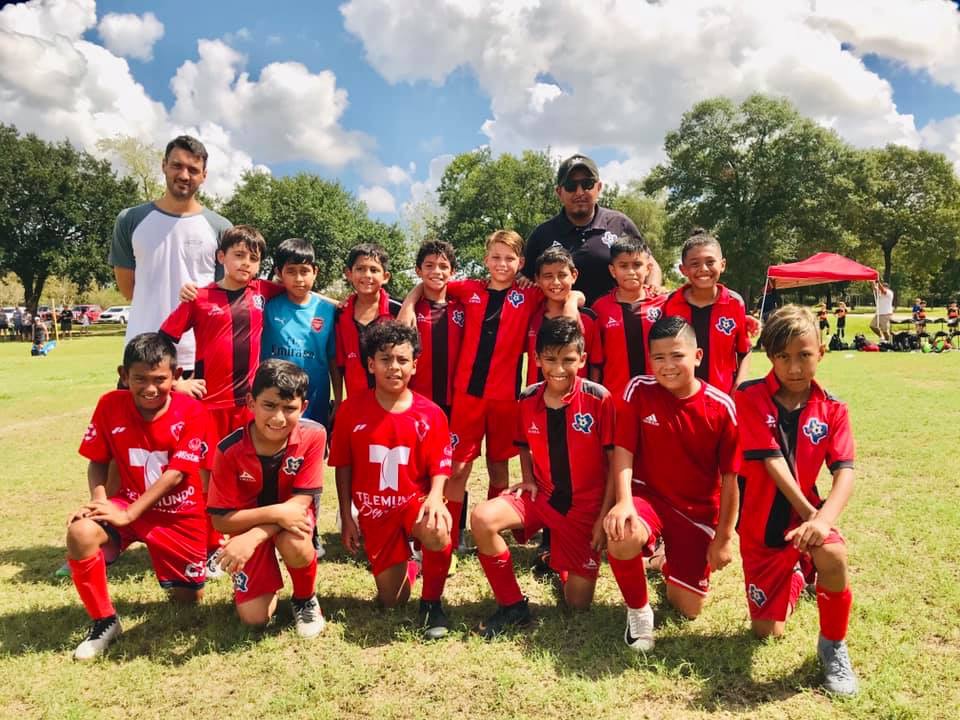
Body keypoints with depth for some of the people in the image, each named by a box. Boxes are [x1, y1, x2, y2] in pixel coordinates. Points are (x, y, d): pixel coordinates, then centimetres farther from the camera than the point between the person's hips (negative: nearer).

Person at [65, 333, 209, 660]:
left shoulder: (191, 411, -19)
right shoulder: (110, 405, -10)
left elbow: (176, 473, -21)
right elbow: (97, 461, -1)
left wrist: (128, 514, -25)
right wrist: (99, 500, -21)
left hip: (181, 514, -1)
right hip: (128, 501, 2)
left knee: (189, 597, 5)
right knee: (80, 532, -31)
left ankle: (206, 553, 41)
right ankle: (104, 621, -9)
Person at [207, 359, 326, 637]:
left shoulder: (313, 435, -24)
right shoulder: (230, 450, -24)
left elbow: (301, 502, -21)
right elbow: (220, 520, -19)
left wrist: (253, 538, -34)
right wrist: (274, 513, -34)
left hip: (291, 518, 0)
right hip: (248, 521, 0)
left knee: (293, 544, -36)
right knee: (253, 618, -10)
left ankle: (306, 598, -3)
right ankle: (268, 577, 24)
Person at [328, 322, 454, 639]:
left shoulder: (431, 414, -8)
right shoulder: (351, 409, -6)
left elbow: (440, 467, -6)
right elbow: (343, 466, 1)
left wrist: (435, 496, -28)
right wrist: (346, 517, 0)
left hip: (415, 500, -1)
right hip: (374, 512, 2)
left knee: (438, 533, -38)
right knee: (392, 600, 3)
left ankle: (431, 602, -9)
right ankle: (406, 565, 40)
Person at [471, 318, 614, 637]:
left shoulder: (599, 399, -15)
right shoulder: (528, 400, -4)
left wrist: (604, 516, -12)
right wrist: (528, 481, 0)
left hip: (585, 505, -2)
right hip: (541, 496, 3)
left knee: (578, 603, 1)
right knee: (482, 518, -25)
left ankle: (561, 559, 36)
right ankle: (512, 606, -6)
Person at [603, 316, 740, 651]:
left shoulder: (722, 407, -13)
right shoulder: (638, 390, -12)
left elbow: (730, 477, -6)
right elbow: (623, 451, -11)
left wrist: (724, 538, -3)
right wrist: (624, 502, -27)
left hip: (699, 509, 1)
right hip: (648, 494, -1)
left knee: (689, 608, 2)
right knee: (622, 536, -37)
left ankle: (672, 566, 41)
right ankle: (638, 610, -5)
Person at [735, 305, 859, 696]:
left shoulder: (832, 409, -5)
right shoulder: (750, 398, -13)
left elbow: (845, 470, -17)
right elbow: (772, 462, -19)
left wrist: (823, 519, -34)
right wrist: (809, 513, -26)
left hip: (806, 512, 1)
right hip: (761, 523, 0)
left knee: (834, 556, -36)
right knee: (768, 631, 5)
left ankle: (833, 644, -6)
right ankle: (794, 575, 40)